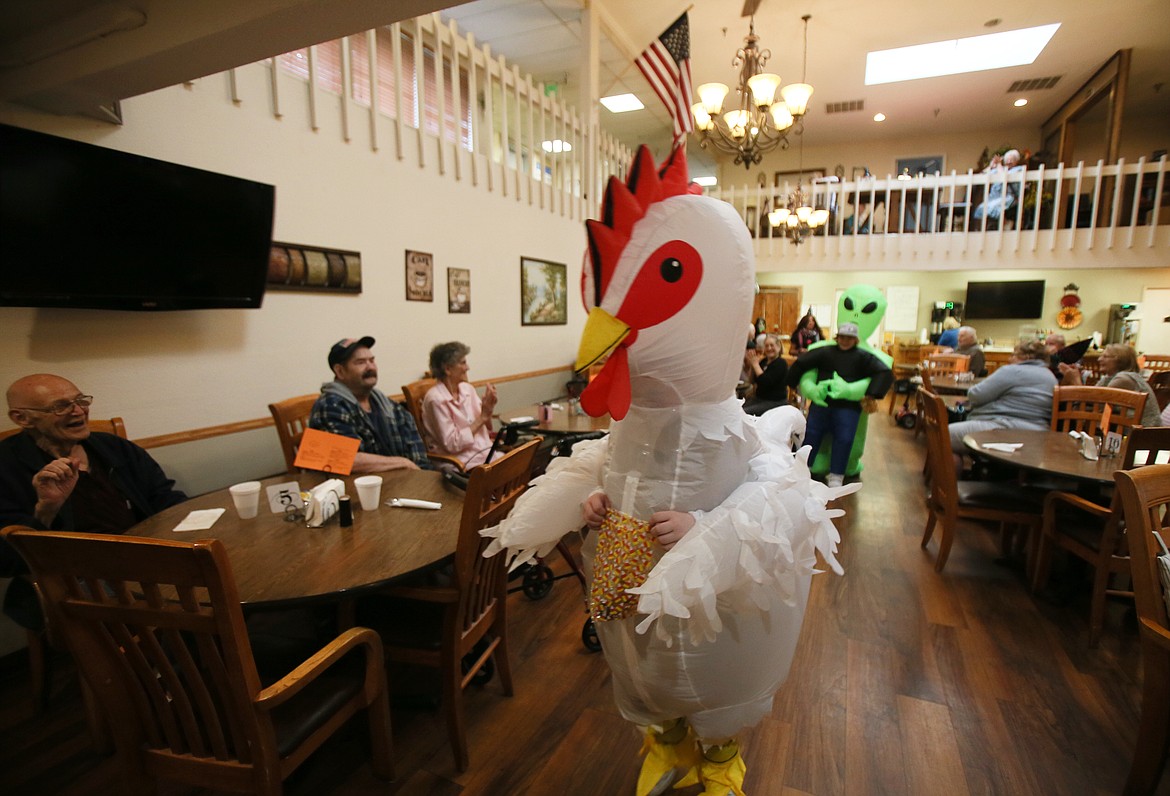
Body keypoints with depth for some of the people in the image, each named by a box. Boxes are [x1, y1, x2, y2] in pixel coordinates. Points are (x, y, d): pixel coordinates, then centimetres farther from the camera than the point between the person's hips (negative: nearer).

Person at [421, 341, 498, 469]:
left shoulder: (467, 388, 6)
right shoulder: (436, 399, -13)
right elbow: (452, 444, -16)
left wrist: (489, 410, -7)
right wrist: (482, 417, -14)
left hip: (487, 452, 7)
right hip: (463, 462, -7)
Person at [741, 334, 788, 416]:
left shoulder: (781, 363, -12)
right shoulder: (764, 361, 9)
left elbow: (766, 382, -24)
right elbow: (753, 381, 7)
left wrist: (755, 364, -18)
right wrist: (750, 365, -7)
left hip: (775, 402, -7)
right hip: (758, 398, 7)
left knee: (744, 412, -25)